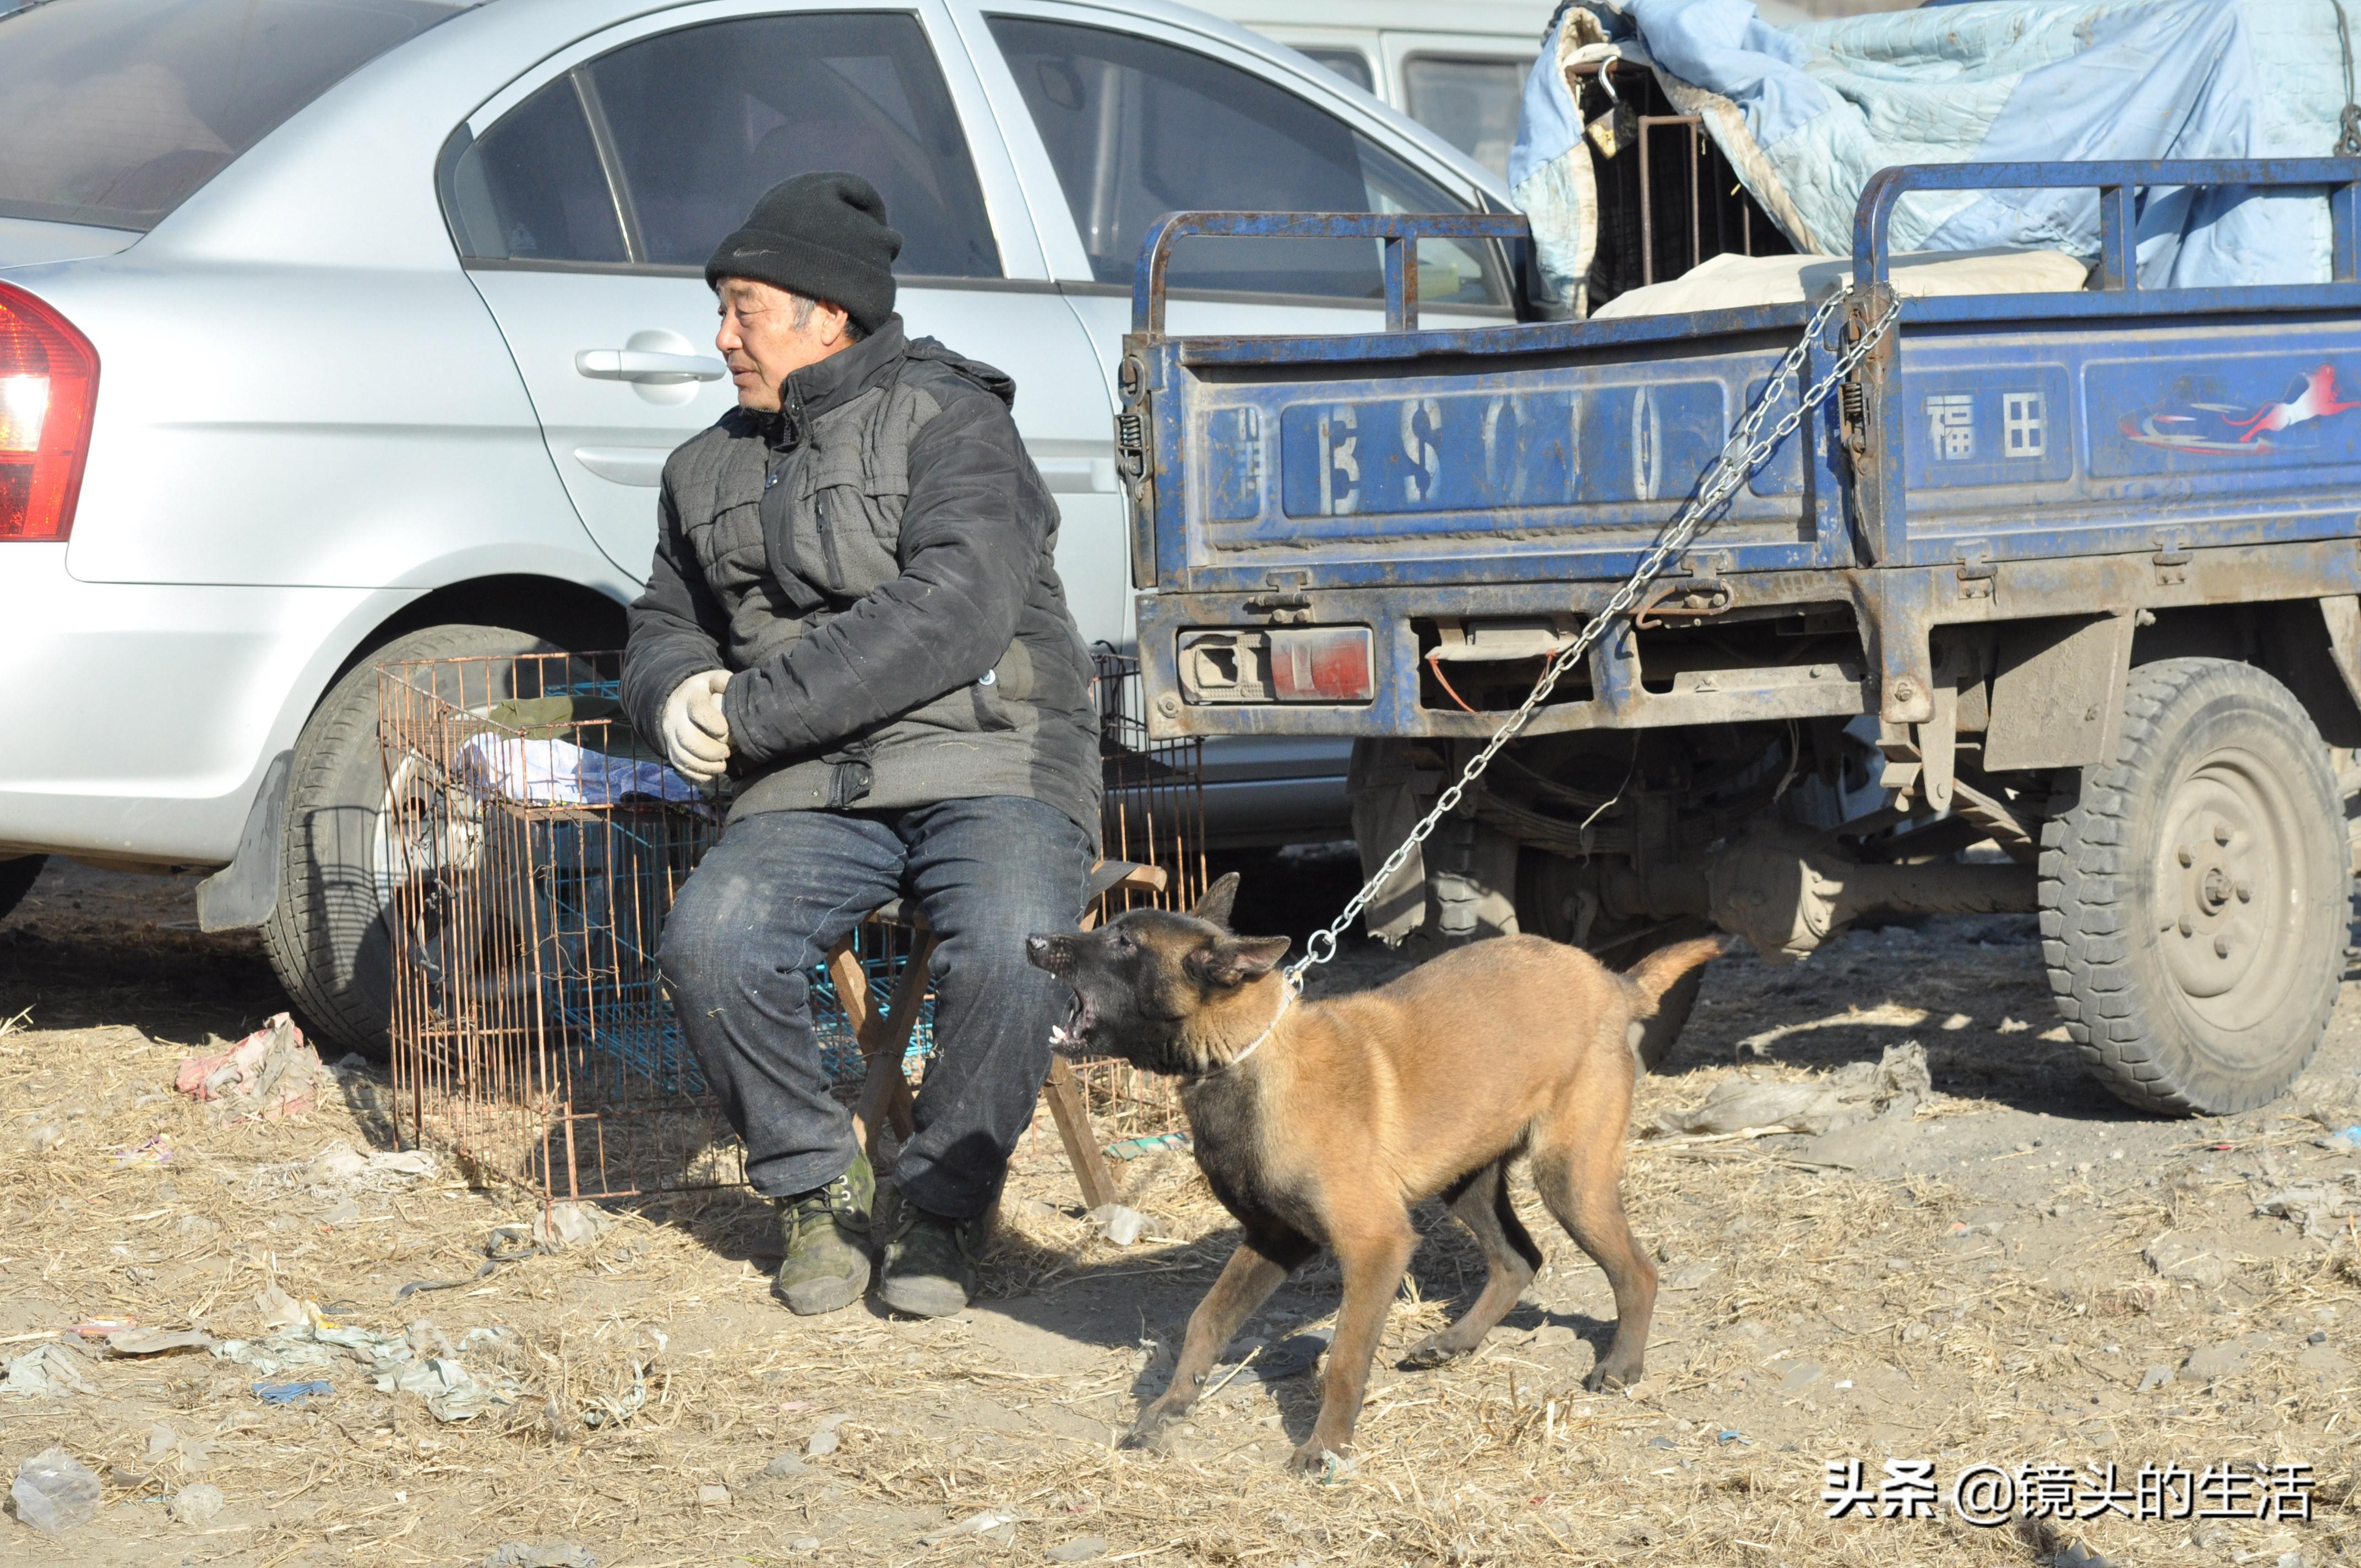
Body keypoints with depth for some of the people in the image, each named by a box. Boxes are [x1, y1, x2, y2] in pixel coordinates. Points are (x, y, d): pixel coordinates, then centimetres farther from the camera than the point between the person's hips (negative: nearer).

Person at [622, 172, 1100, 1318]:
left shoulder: (950, 426, -4)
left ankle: (935, 1205, -10)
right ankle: (816, 1190, -5)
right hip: (811, 794, 4)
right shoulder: (709, 471, 17)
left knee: (1009, 953, -34)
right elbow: (665, 621, 28)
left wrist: (751, 708, -19)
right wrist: (678, 688, 0)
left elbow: (952, 617, -19)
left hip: (986, 764, -4)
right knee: (709, 943, -27)